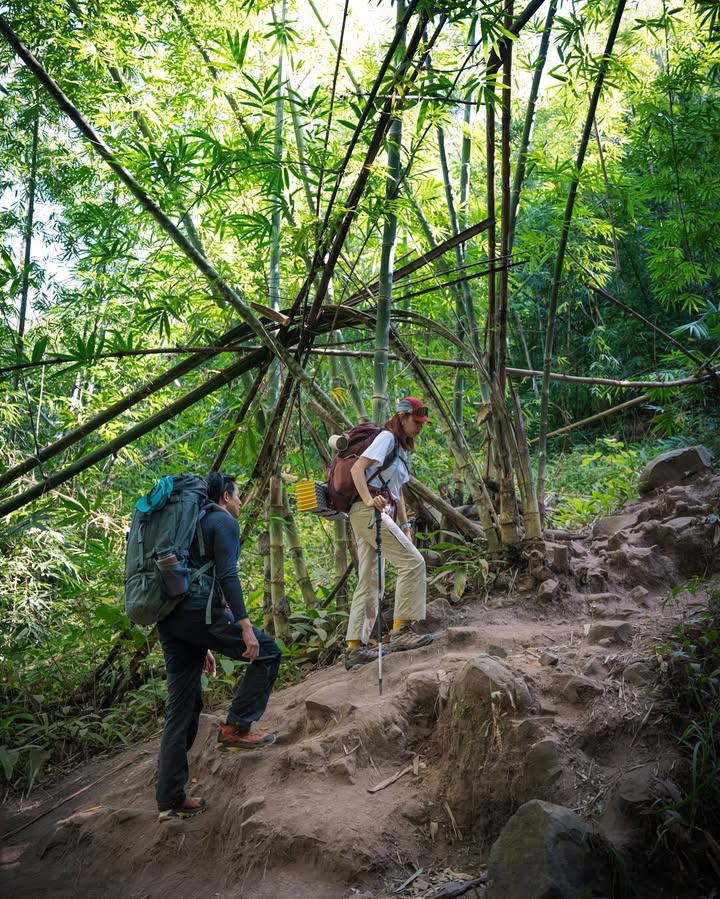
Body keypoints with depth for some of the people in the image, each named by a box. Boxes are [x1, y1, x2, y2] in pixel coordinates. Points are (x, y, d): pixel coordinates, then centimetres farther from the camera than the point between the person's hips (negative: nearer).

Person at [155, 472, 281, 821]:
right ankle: (236, 727, 1)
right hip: (199, 610, -9)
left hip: (168, 619, 9)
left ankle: (170, 799, 13)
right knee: (267, 652, 7)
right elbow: (226, 575, -13)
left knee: (182, 706, 11)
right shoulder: (225, 522, 2)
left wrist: (202, 644, 30)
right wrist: (244, 626, -17)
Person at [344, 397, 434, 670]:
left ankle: (355, 647, 8)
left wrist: (405, 527, 20)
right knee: (413, 562, -16)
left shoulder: (403, 449, 24)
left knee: (369, 583, 7)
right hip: (368, 511, -10)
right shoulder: (387, 438, -4)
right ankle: (401, 631, -16)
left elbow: (398, 492, 26)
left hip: (381, 514, 10)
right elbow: (357, 468, -15)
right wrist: (369, 500, -27)